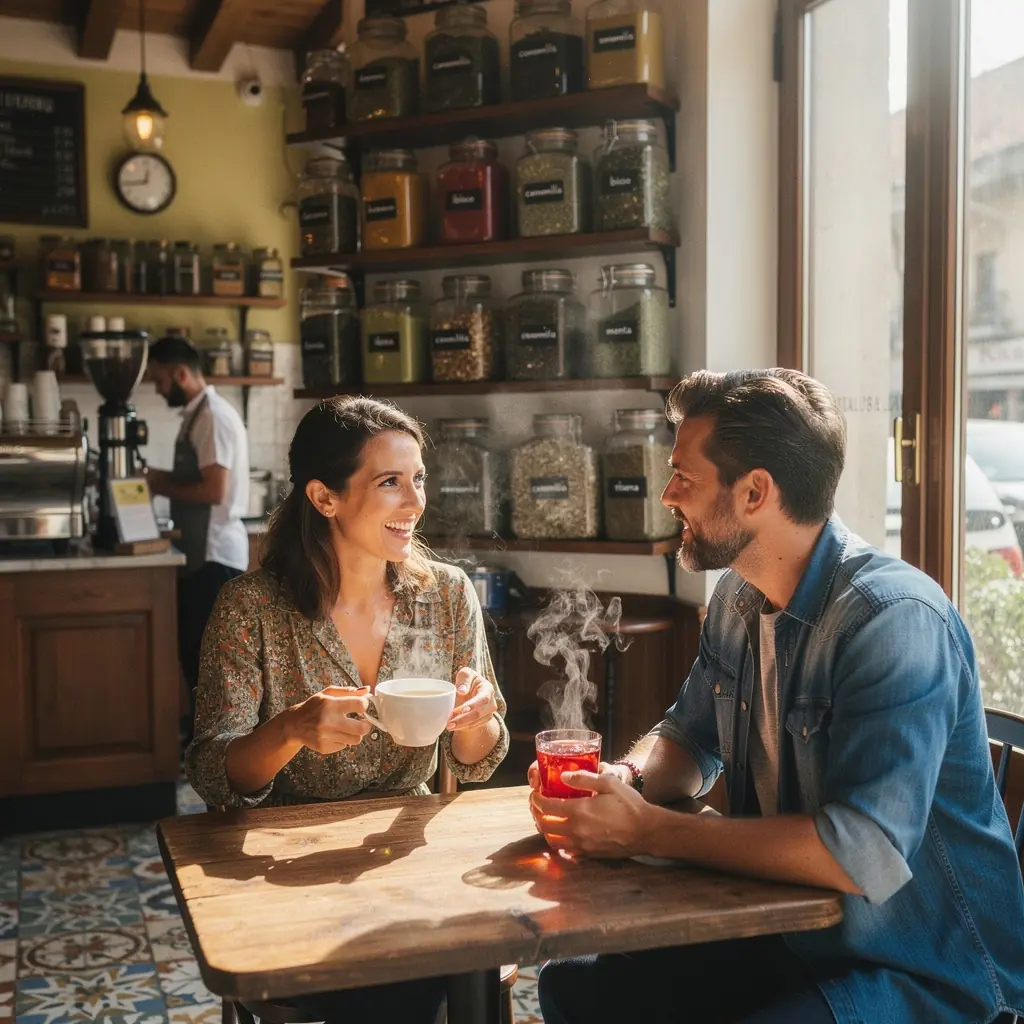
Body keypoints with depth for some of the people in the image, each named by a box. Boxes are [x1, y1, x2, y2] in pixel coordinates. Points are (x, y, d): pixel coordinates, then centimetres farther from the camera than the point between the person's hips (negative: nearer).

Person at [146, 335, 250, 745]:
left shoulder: (214, 416, -17)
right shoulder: (197, 415, 14)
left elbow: (213, 490, -24)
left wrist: (163, 487, -11)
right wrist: (165, 478, 6)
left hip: (215, 553, -10)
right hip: (201, 551, 10)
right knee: (194, 647, 17)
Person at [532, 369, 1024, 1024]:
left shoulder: (894, 619, -25)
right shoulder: (738, 599, 2)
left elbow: (864, 856, -34)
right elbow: (690, 741, 14)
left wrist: (649, 831, -27)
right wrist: (625, 779, -10)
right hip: (788, 935, 8)